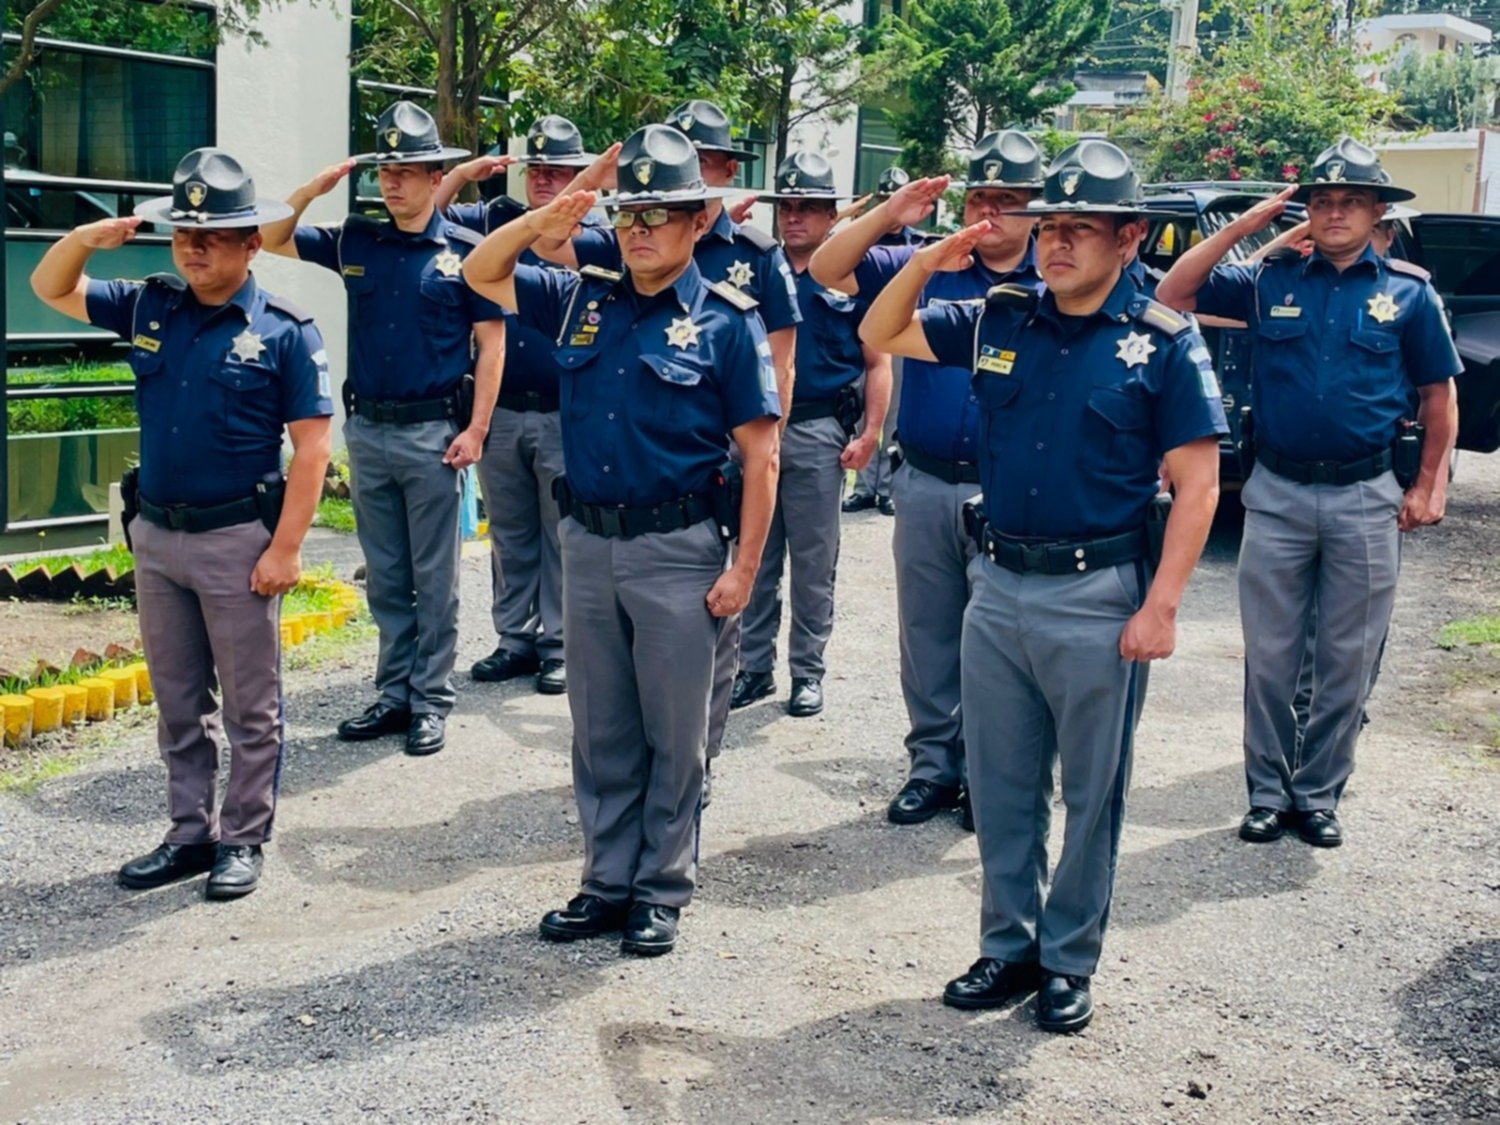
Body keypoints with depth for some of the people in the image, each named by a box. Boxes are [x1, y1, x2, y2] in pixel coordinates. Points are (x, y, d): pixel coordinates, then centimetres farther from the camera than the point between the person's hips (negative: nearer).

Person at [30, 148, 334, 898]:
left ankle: (243, 840, 17)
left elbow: (312, 446, -11)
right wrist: (86, 238, -7)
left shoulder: (284, 330, -9)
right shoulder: (150, 308, 5)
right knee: (178, 704, 15)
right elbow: (51, 289, 15)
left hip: (238, 540, -5)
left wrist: (285, 549, -16)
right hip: (154, 535, 5)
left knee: (250, 708, 5)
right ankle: (190, 833, 27)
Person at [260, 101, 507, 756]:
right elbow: (272, 239, 12)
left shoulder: (465, 251, -5)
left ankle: (431, 702, 12)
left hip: (433, 432, -4)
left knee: (433, 579, 3)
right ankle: (394, 694, 22)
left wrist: (476, 429, -11)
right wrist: (317, 186, -2)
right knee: (384, 578, 12)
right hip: (367, 430, 5)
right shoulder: (355, 242, 7)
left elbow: (491, 344, -5)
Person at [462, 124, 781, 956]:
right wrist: (544, 220, -4)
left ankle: (662, 893, 19)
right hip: (587, 542, 5)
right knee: (601, 731, 13)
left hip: (677, 549, -5)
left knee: (673, 733, 6)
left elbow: (760, 455, -8)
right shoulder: (583, 300, 7)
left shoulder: (726, 321, -7)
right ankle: (607, 882, 26)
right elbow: (482, 274, 14)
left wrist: (743, 568, -12)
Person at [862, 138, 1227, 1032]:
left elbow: (1197, 485, -9)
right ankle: (1008, 946, 29)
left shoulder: (1164, 342, -7)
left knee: (1092, 792, 9)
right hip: (999, 586, 5)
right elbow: (880, 336, 12)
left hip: (1099, 596, -4)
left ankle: (1070, 960, 24)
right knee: (1001, 786, 14)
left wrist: (1161, 605, -15)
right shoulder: (1001, 320, 5)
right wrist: (926, 265, -6)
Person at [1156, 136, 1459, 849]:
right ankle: (1268, 791, 20)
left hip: (1366, 498, 0)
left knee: (1347, 663, 8)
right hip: (1277, 492, 0)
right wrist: (1244, 225, -5)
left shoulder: (1409, 292, 2)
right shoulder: (1271, 281, 3)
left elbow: (1439, 396, 8)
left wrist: (1429, 488, 2)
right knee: (1269, 657, 7)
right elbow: (1172, 295, -2)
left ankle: (1319, 795, 21)